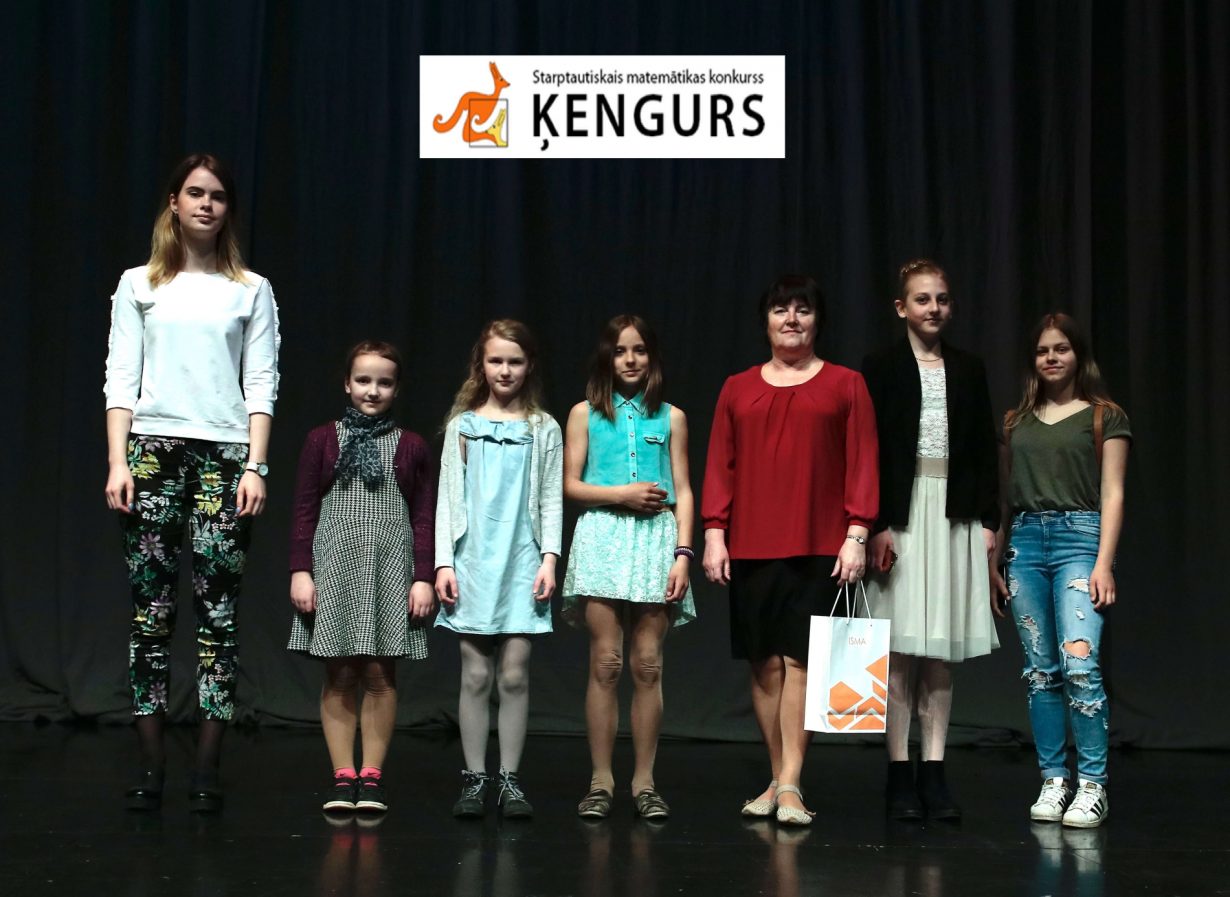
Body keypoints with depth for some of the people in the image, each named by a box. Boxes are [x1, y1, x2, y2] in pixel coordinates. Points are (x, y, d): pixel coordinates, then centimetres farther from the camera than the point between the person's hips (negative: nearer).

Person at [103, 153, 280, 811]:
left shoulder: (251, 290, 10)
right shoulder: (139, 285, 10)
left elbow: (261, 384, 5)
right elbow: (120, 378, 6)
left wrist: (256, 467, -4)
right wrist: (117, 462, -4)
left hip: (225, 454, 0)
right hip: (153, 448, 0)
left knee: (218, 610, -4)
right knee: (150, 609, -2)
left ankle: (207, 769, -1)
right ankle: (151, 767, 2)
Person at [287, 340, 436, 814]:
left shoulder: (412, 446, 6)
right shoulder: (322, 440, 5)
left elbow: (425, 518, 5)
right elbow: (304, 511, 4)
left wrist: (424, 577, -1)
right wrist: (300, 571, -3)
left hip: (390, 568, 0)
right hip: (334, 566, 0)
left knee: (380, 674, 1)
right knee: (339, 676, 1)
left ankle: (372, 776, 7)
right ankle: (342, 776, 6)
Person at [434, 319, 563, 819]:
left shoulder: (543, 429, 8)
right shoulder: (462, 425, 8)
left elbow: (552, 500, 7)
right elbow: (448, 497, 7)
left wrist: (549, 559, -3)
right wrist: (444, 563, 0)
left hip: (522, 563, 0)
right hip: (473, 561, 0)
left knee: (514, 675, -1)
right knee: (476, 675, 0)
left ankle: (510, 779, 6)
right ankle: (475, 778, 7)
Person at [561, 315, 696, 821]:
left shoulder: (670, 418, 12)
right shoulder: (586, 414, 10)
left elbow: (683, 492, 8)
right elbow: (571, 484, 5)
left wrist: (682, 554, -2)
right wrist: (621, 494, -10)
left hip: (656, 539, 1)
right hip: (603, 537, -1)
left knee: (647, 665, -1)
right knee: (605, 663, -5)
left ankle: (644, 782, 4)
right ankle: (601, 780, 0)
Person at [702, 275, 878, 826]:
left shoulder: (845, 385, 7)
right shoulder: (738, 389, 12)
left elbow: (862, 465, 3)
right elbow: (719, 466, 10)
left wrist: (856, 536, -5)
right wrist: (714, 533, 2)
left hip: (818, 548, -2)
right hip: (750, 548, 2)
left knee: (799, 661, -8)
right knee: (765, 664, 3)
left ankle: (790, 785, -6)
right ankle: (777, 781, 13)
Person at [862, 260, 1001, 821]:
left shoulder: (969, 370, 12)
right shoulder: (882, 369, 1)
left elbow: (985, 451, 12)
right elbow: (869, 453, -4)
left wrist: (989, 521, 4)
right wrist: (877, 527, -11)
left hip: (955, 516, 3)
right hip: (901, 515, -3)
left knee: (942, 649, 4)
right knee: (900, 648, -4)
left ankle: (934, 774, 8)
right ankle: (899, 773, 2)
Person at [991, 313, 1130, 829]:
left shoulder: (1104, 417, 5)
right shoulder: (1015, 422, 15)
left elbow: (1112, 495, 0)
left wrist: (1104, 564, -10)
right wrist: (991, 566, 12)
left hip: (1079, 537, -4)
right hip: (1025, 541, 4)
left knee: (1079, 665, -16)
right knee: (1039, 671, 3)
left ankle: (1093, 785, -8)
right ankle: (1053, 781, 10)